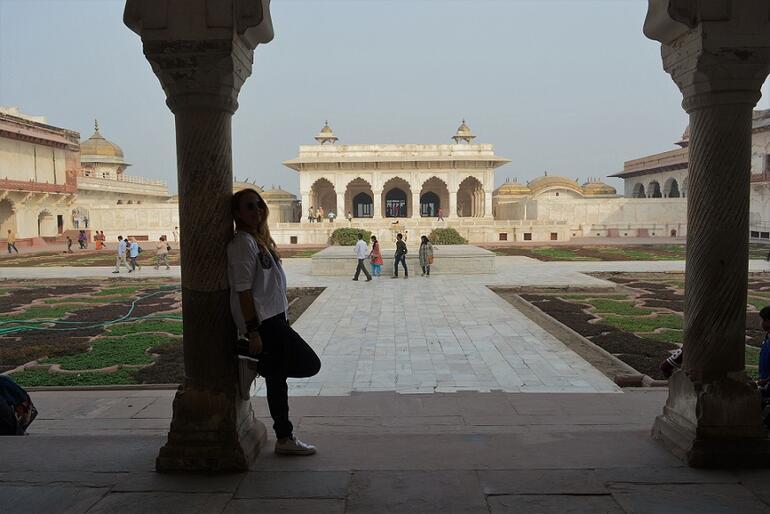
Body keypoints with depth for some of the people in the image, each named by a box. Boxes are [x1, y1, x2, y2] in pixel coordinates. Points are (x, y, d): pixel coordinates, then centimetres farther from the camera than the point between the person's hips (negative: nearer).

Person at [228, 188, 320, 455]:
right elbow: (243, 290, -18)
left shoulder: (260, 239, 17)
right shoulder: (243, 242, -13)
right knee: (309, 363, -7)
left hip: (273, 317, 10)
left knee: (276, 377, 13)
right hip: (262, 320, -10)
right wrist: (253, 331, -21)